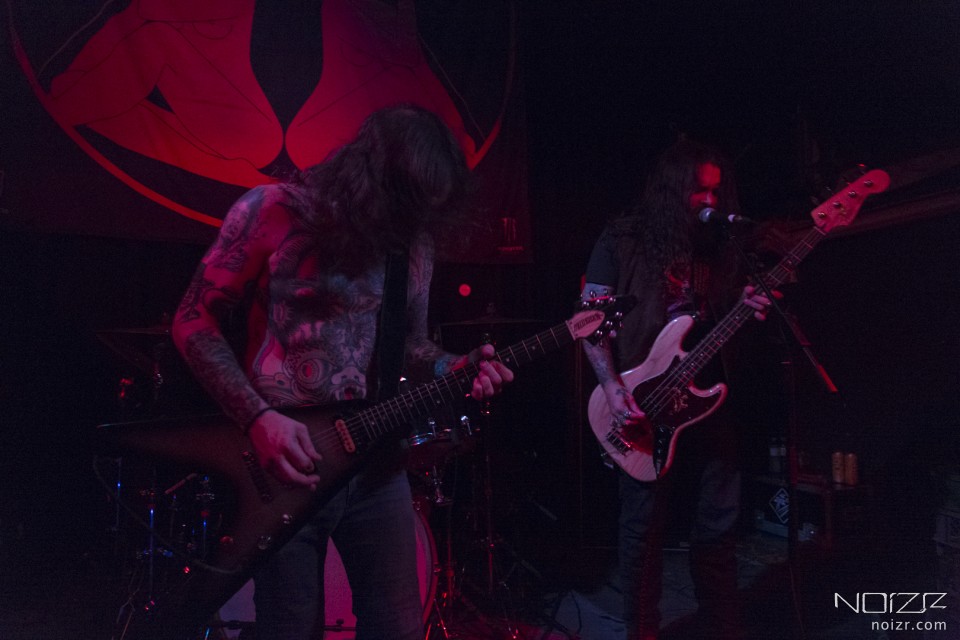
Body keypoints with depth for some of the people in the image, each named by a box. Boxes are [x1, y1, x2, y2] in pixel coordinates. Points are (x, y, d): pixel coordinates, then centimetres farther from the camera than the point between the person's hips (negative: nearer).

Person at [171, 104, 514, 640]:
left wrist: (455, 368, -7)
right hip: (281, 457, -4)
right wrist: (259, 419, -16)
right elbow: (195, 322, -6)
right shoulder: (272, 212, -10)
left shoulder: (413, 241, 4)